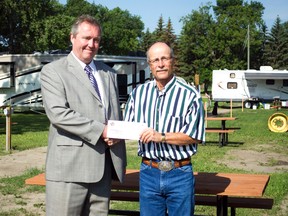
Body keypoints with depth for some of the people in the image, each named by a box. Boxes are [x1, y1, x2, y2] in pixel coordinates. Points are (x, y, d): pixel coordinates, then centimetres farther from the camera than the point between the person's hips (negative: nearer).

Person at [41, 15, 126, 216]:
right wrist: (100, 130, -15)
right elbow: (58, 113, -15)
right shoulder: (53, 71, -1)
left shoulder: (108, 73, 19)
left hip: (103, 166, 5)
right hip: (69, 166, -5)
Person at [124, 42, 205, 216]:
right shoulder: (139, 92, 6)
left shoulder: (190, 95, -8)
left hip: (180, 174, -3)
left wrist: (161, 137, -19)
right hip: (148, 172, 3)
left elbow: (194, 136, -9)